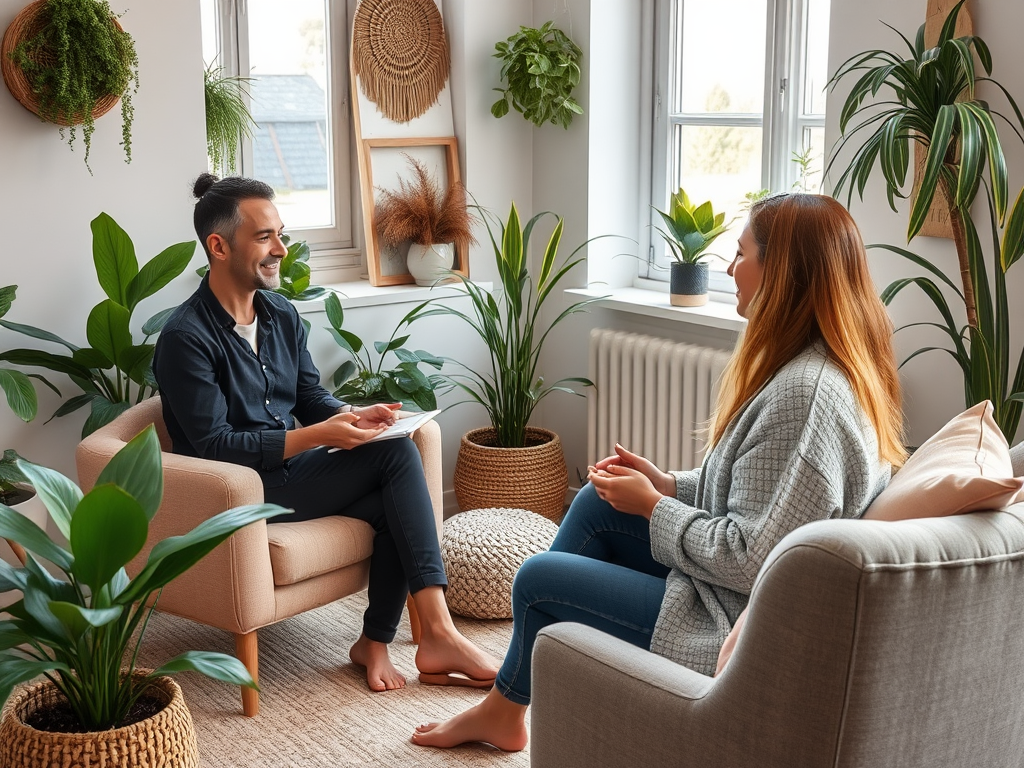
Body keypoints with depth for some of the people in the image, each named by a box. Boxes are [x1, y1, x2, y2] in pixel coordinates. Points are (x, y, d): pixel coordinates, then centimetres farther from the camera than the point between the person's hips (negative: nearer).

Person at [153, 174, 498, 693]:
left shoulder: (281, 315, 10)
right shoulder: (187, 337, -14)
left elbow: (311, 398, 15)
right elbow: (215, 447, -18)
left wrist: (353, 416, -9)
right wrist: (318, 436, -24)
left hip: (290, 468, 7)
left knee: (394, 503, -21)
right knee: (395, 455, -22)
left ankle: (376, 641, -9)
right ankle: (437, 635, -22)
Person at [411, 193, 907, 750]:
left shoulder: (804, 394, -29)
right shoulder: (839, 369, 4)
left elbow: (748, 558, -28)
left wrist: (652, 506, -13)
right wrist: (666, 484, 3)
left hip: (736, 627, -10)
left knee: (537, 580, 2)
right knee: (594, 503, 13)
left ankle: (506, 711, 34)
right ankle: (502, 706, 22)